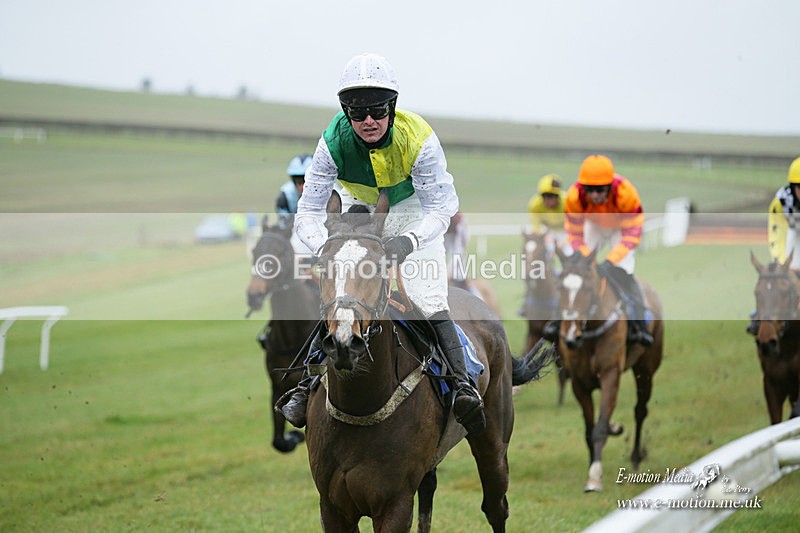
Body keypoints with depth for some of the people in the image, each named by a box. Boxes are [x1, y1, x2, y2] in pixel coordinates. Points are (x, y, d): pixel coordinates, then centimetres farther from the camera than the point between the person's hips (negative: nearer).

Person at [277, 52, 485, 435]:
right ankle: (306, 385, 4)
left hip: (414, 211, -2)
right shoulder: (333, 142, -27)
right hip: (360, 210, 2)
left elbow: (441, 207, -28)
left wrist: (409, 241, -48)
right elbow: (308, 212, -23)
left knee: (429, 302, -19)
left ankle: (462, 384, -17)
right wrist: (325, 249, -44)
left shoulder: (418, 138, -32)